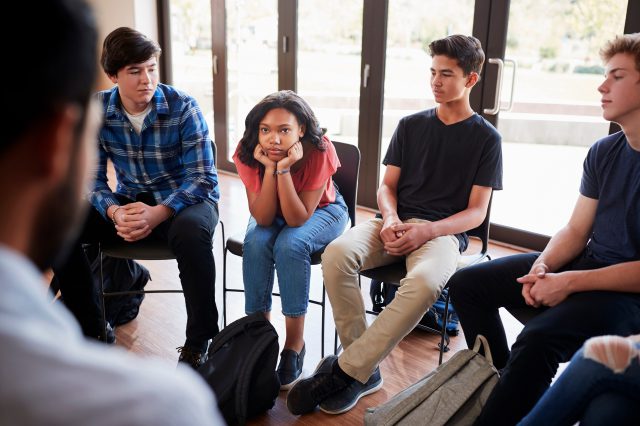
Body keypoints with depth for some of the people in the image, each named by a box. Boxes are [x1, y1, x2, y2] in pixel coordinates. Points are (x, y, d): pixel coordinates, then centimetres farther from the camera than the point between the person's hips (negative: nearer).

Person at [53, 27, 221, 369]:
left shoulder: (183, 107, -15)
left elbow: (203, 178, -16)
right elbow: (92, 179, -3)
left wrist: (157, 214, -31)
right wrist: (114, 212, -25)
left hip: (185, 199, -4)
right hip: (129, 201, 4)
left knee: (191, 231, -39)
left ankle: (198, 343, -20)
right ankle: (92, 330, 1)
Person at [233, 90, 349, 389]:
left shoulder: (320, 151, -31)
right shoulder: (248, 153, -24)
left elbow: (298, 219, -31)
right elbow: (263, 219, -26)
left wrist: (284, 170, -42)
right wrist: (269, 168, -37)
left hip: (321, 209, -2)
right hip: (271, 213, 3)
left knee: (290, 244, -32)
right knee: (255, 244, -29)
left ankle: (295, 343, -17)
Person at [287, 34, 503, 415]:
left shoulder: (486, 138, 6)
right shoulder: (410, 126, 15)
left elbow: (476, 212, 1)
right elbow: (387, 186, 13)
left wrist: (426, 230, -17)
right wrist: (390, 219, -10)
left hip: (444, 231, -3)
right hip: (395, 223, 3)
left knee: (424, 281, -38)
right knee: (337, 253, -29)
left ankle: (343, 371, -26)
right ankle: (365, 370, -20)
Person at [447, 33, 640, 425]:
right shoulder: (603, 153, 5)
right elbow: (575, 231, 7)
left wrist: (570, 282, -22)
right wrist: (542, 267, -11)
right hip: (585, 263, 8)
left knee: (538, 337, -35)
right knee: (467, 283, 5)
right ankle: (504, 384, 15)